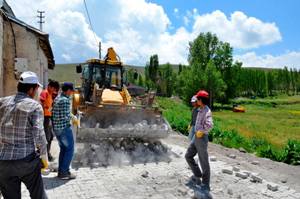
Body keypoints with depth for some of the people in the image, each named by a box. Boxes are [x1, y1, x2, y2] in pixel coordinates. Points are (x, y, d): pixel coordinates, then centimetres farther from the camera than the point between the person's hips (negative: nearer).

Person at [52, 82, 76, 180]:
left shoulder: (57, 98, 11)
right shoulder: (65, 100, -18)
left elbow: (53, 113, 14)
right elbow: (65, 117, -21)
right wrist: (71, 117, -3)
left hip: (56, 128, 9)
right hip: (64, 128, -9)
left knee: (63, 149, 17)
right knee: (70, 149, 1)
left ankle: (61, 171, 22)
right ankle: (64, 172, 4)